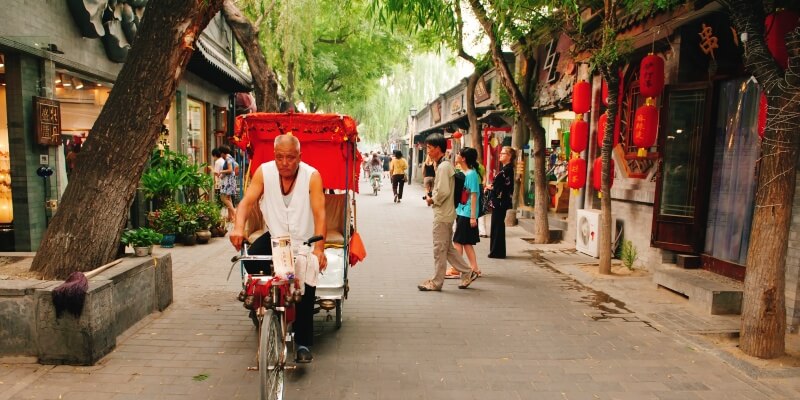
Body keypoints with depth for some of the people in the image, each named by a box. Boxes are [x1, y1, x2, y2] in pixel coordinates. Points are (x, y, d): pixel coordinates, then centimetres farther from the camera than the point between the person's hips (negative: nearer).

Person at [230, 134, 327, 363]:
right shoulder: (264, 172, -3)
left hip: (304, 244, -3)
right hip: (273, 239, 3)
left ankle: (303, 345, -2)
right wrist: (239, 227, -31)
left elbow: (319, 213, -18)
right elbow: (247, 201, -10)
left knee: (307, 286, -15)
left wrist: (319, 248, -29)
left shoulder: (312, 176, -11)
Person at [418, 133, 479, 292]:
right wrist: (433, 197, 8)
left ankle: (436, 282, 11)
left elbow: (443, 191, -25)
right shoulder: (446, 164, 13)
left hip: (442, 214, -10)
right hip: (445, 213, 10)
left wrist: (432, 200, -10)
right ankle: (467, 273, 20)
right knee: (447, 248, 16)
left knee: (439, 249, 0)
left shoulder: (443, 166, -17)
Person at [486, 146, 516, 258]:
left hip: (500, 201, -10)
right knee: (497, 225, 13)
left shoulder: (507, 169, -14)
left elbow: (500, 187, -19)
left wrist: (489, 187, -2)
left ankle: (497, 252, 4)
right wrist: (490, 186, -3)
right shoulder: (505, 169, 16)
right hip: (498, 201, 10)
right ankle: (496, 251, 21)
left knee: (498, 225, -3)